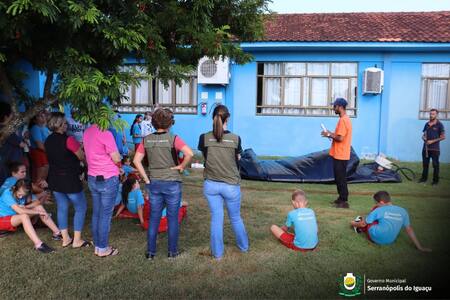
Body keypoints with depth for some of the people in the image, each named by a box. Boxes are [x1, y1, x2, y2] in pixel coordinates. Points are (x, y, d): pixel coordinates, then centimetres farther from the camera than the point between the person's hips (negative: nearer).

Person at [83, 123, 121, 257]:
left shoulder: (87, 132, 5)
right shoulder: (105, 134, -20)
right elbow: (117, 159, -17)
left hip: (92, 178, 8)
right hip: (108, 179, -7)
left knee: (96, 214, 15)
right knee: (105, 215, 4)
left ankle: (97, 246, 26)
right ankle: (103, 249, 14)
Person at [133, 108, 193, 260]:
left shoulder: (146, 140, 0)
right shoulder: (173, 139, -11)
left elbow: (136, 160, -3)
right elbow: (189, 153, -24)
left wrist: (146, 178, 0)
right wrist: (182, 167, -9)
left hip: (154, 183, 3)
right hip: (172, 183, -3)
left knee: (154, 218, 13)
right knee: (173, 218, 10)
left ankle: (150, 252, 20)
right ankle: (172, 251, 20)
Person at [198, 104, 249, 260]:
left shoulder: (204, 138, -10)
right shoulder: (235, 139, -13)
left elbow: (204, 156, 4)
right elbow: (238, 158, 1)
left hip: (211, 185, 1)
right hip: (231, 185, -1)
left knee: (216, 218, 14)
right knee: (235, 218, 20)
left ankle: (217, 252, 24)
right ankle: (244, 246, 40)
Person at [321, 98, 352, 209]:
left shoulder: (343, 120, -18)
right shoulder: (345, 119, 15)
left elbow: (340, 138, -24)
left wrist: (330, 135, -10)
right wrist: (331, 134, 10)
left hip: (340, 156, -10)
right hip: (339, 155, 10)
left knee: (341, 178, -4)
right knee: (338, 178, 16)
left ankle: (344, 201, 3)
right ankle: (341, 198, 24)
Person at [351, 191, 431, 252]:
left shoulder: (379, 210, -9)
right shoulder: (403, 211, -2)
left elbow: (363, 224, 0)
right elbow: (409, 229, -2)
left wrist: (354, 224, 20)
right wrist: (419, 247, 3)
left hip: (375, 238, -5)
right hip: (390, 241, 5)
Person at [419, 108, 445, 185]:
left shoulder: (439, 124, -5)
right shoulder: (427, 124, 10)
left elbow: (443, 137, -6)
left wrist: (432, 141, -14)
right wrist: (423, 137, -3)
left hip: (435, 148, -5)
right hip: (426, 147, 5)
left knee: (435, 165, 1)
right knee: (425, 164, 10)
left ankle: (435, 180, 9)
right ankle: (424, 178, 20)